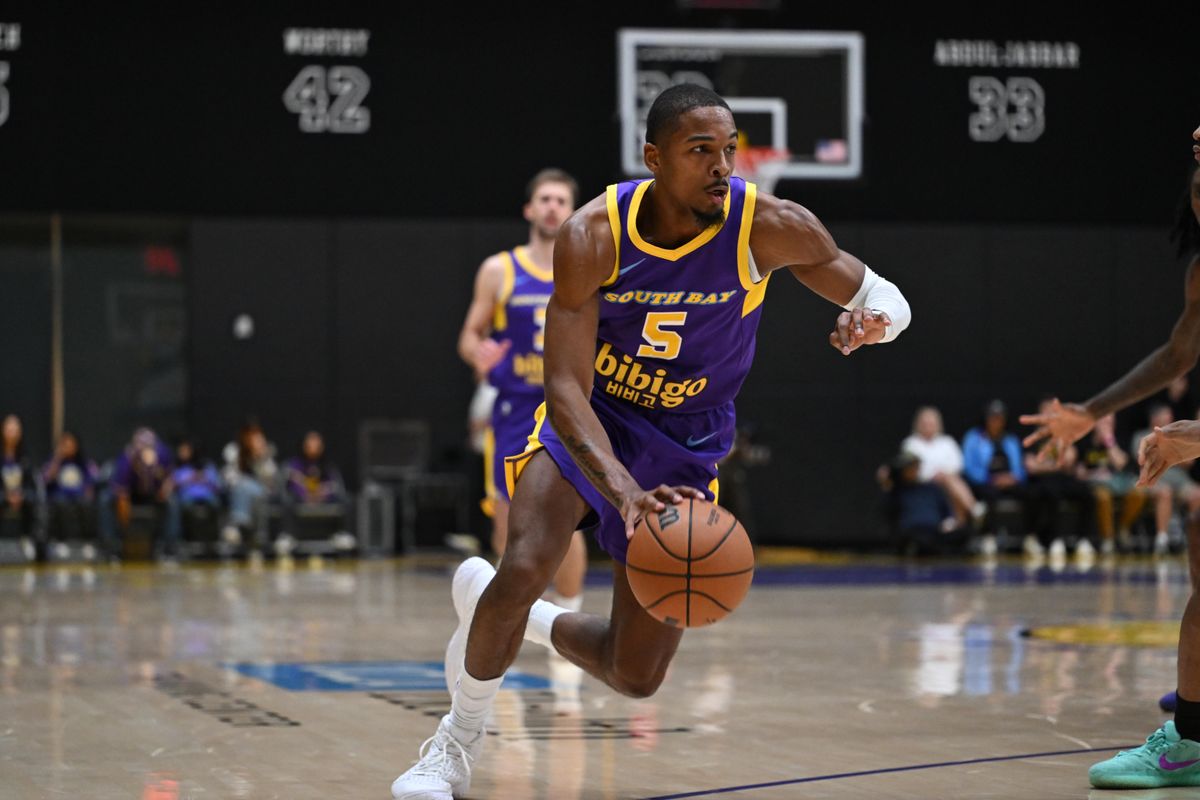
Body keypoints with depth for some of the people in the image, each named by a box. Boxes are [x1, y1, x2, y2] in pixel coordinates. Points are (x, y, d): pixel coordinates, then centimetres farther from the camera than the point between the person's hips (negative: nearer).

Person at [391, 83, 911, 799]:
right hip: (589, 419, -2)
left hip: (684, 451, 2)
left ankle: (504, 609, 30)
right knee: (525, 568, -29)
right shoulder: (593, 237, -23)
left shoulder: (770, 228, -21)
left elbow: (884, 295, -6)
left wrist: (872, 318, -33)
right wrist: (624, 492, -45)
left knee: (638, 678, -1)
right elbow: (566, 389, -27)